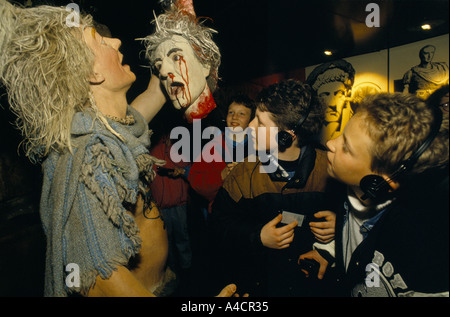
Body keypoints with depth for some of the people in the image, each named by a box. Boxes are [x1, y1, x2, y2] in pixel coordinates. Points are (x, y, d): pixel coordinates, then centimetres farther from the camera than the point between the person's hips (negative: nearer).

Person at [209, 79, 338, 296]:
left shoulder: (330, 168, -9)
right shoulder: (245, 173, -7)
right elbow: (219, 227, -1)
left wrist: (338, 223, -12)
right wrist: (258, 237, -15)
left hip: (312, 284, 1)